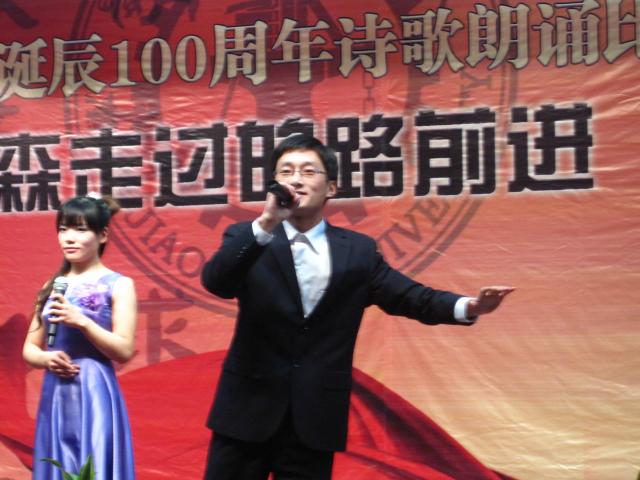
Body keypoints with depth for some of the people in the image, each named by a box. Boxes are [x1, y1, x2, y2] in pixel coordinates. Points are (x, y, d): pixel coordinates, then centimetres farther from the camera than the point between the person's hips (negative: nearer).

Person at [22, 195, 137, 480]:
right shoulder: (52, 287, 12)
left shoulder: (118, 285, -3)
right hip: (55, 396, 5)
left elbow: (125, 351, -9)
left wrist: (82, 321, -19)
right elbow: (29, 349, 14)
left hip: (95, 396, -5)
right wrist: (45, 358, -8)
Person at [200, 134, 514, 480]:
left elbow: (407, 295, 4)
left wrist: (467, 306, -14)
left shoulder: (357, 250, 5)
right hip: (248, 408, -1)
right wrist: (265, 224, -31)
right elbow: (215, 282, -18)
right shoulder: (247, 240, -1)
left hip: (315, 417, 1)